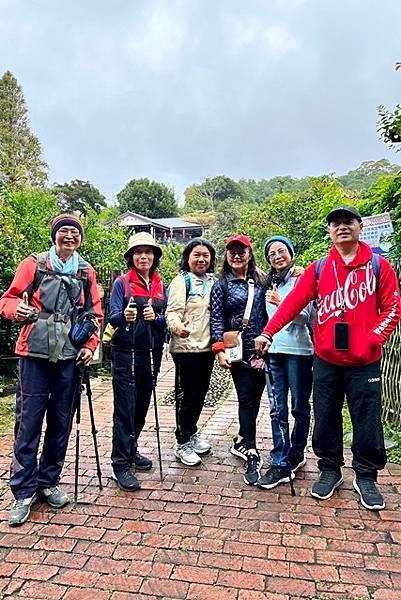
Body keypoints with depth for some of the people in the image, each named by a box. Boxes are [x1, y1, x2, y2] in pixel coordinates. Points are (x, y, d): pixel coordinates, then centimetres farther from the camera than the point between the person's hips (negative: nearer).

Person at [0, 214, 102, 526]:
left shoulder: (87, 271, 8)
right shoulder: (34, 264, 0)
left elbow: (95, 313, 12)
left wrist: (91, 345, 1)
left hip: (70, 356, 3)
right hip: (35, 353, -2)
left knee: (62, 422, 10)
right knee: (29, 421, 0)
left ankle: (49, 481, 29)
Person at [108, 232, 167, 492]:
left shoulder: (160, 285, 9)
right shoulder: (122, 283, -4)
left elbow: (166, 319, 6)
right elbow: (112, 316, -12)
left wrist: (156, 317, -16)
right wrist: (124, 316, -35)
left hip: (152, 353, 5)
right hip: (126, 353, -5)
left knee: (142, 406, 13)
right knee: (125, 408, -4)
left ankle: (131, 450, 31)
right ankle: (121, 463, 6)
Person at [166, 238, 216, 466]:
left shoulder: (213, 281, 12)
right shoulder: (181, 281, -8)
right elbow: (173, 311, -17)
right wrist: (177, 326, -38)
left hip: (207, 345, 7)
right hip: (186, 346, -6)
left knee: (201, 392, 16)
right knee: (186, 394, 2)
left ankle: (192, 432, 35)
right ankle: (183, 443, 16)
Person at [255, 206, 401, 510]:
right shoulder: (319, 268, 2)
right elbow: (293, 303, -3)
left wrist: (372, 339, -13)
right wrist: (268, 332, -13)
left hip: (364, 362, -1)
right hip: (326, 361, 1)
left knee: (367, 422, 9)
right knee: (326, 419, 13)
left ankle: (366, 477, 30)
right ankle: (330, 470, 33)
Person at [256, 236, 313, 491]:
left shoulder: (302, 279, -2)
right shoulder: (269, 282, 15)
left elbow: (307, 316, -11)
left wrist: (281, 303, -23)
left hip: (298, 351, -4)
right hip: (273, 352, 5)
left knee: (300, 406, 9)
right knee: (277, 409, 3)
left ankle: (296, 453, 29)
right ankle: (281, 463, 9)